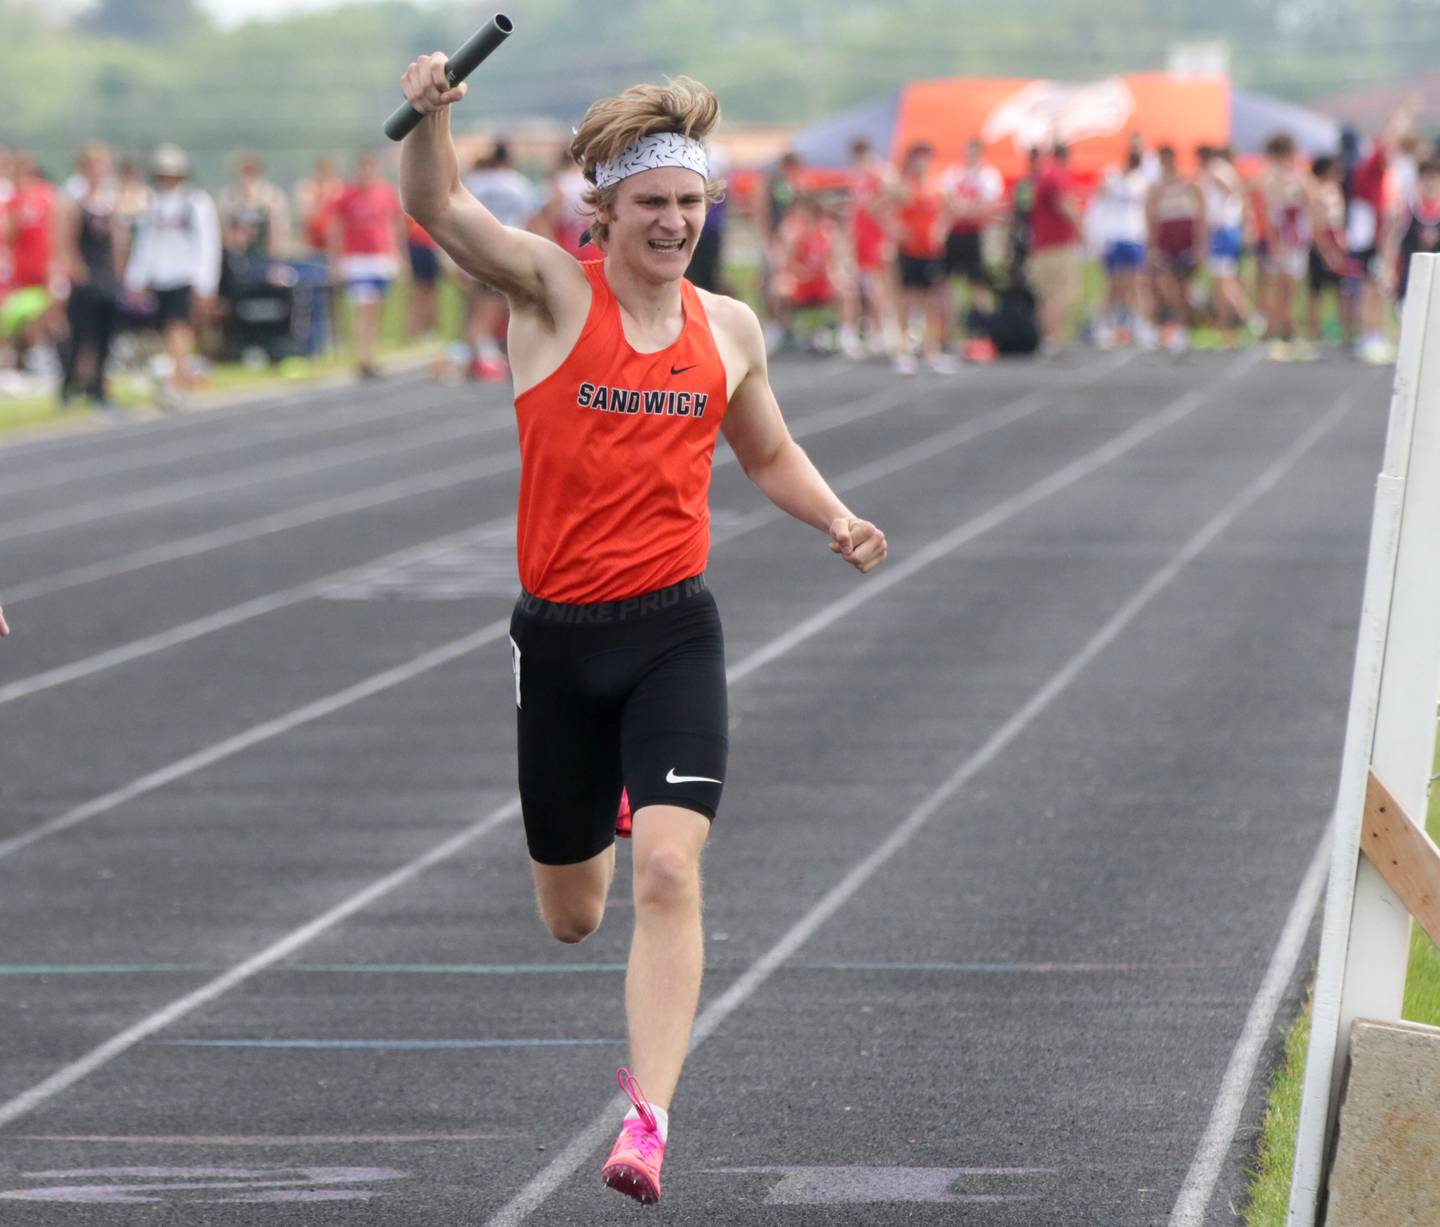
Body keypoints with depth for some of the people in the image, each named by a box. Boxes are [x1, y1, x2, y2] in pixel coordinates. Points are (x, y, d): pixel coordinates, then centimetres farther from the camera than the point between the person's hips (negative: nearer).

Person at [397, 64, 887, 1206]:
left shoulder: (729, 328, 6)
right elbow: (436, 204, -21)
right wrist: (431, 116, -40)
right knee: (571, 917, 14)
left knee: (668, 876, -19)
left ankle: (649, 1122, -19)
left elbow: (769, 453, 24)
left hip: (674, 634, 1)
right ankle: (602, 828, 53)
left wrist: (837, 521, 6)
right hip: (558, 637, -1)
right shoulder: (554, 289, -5)